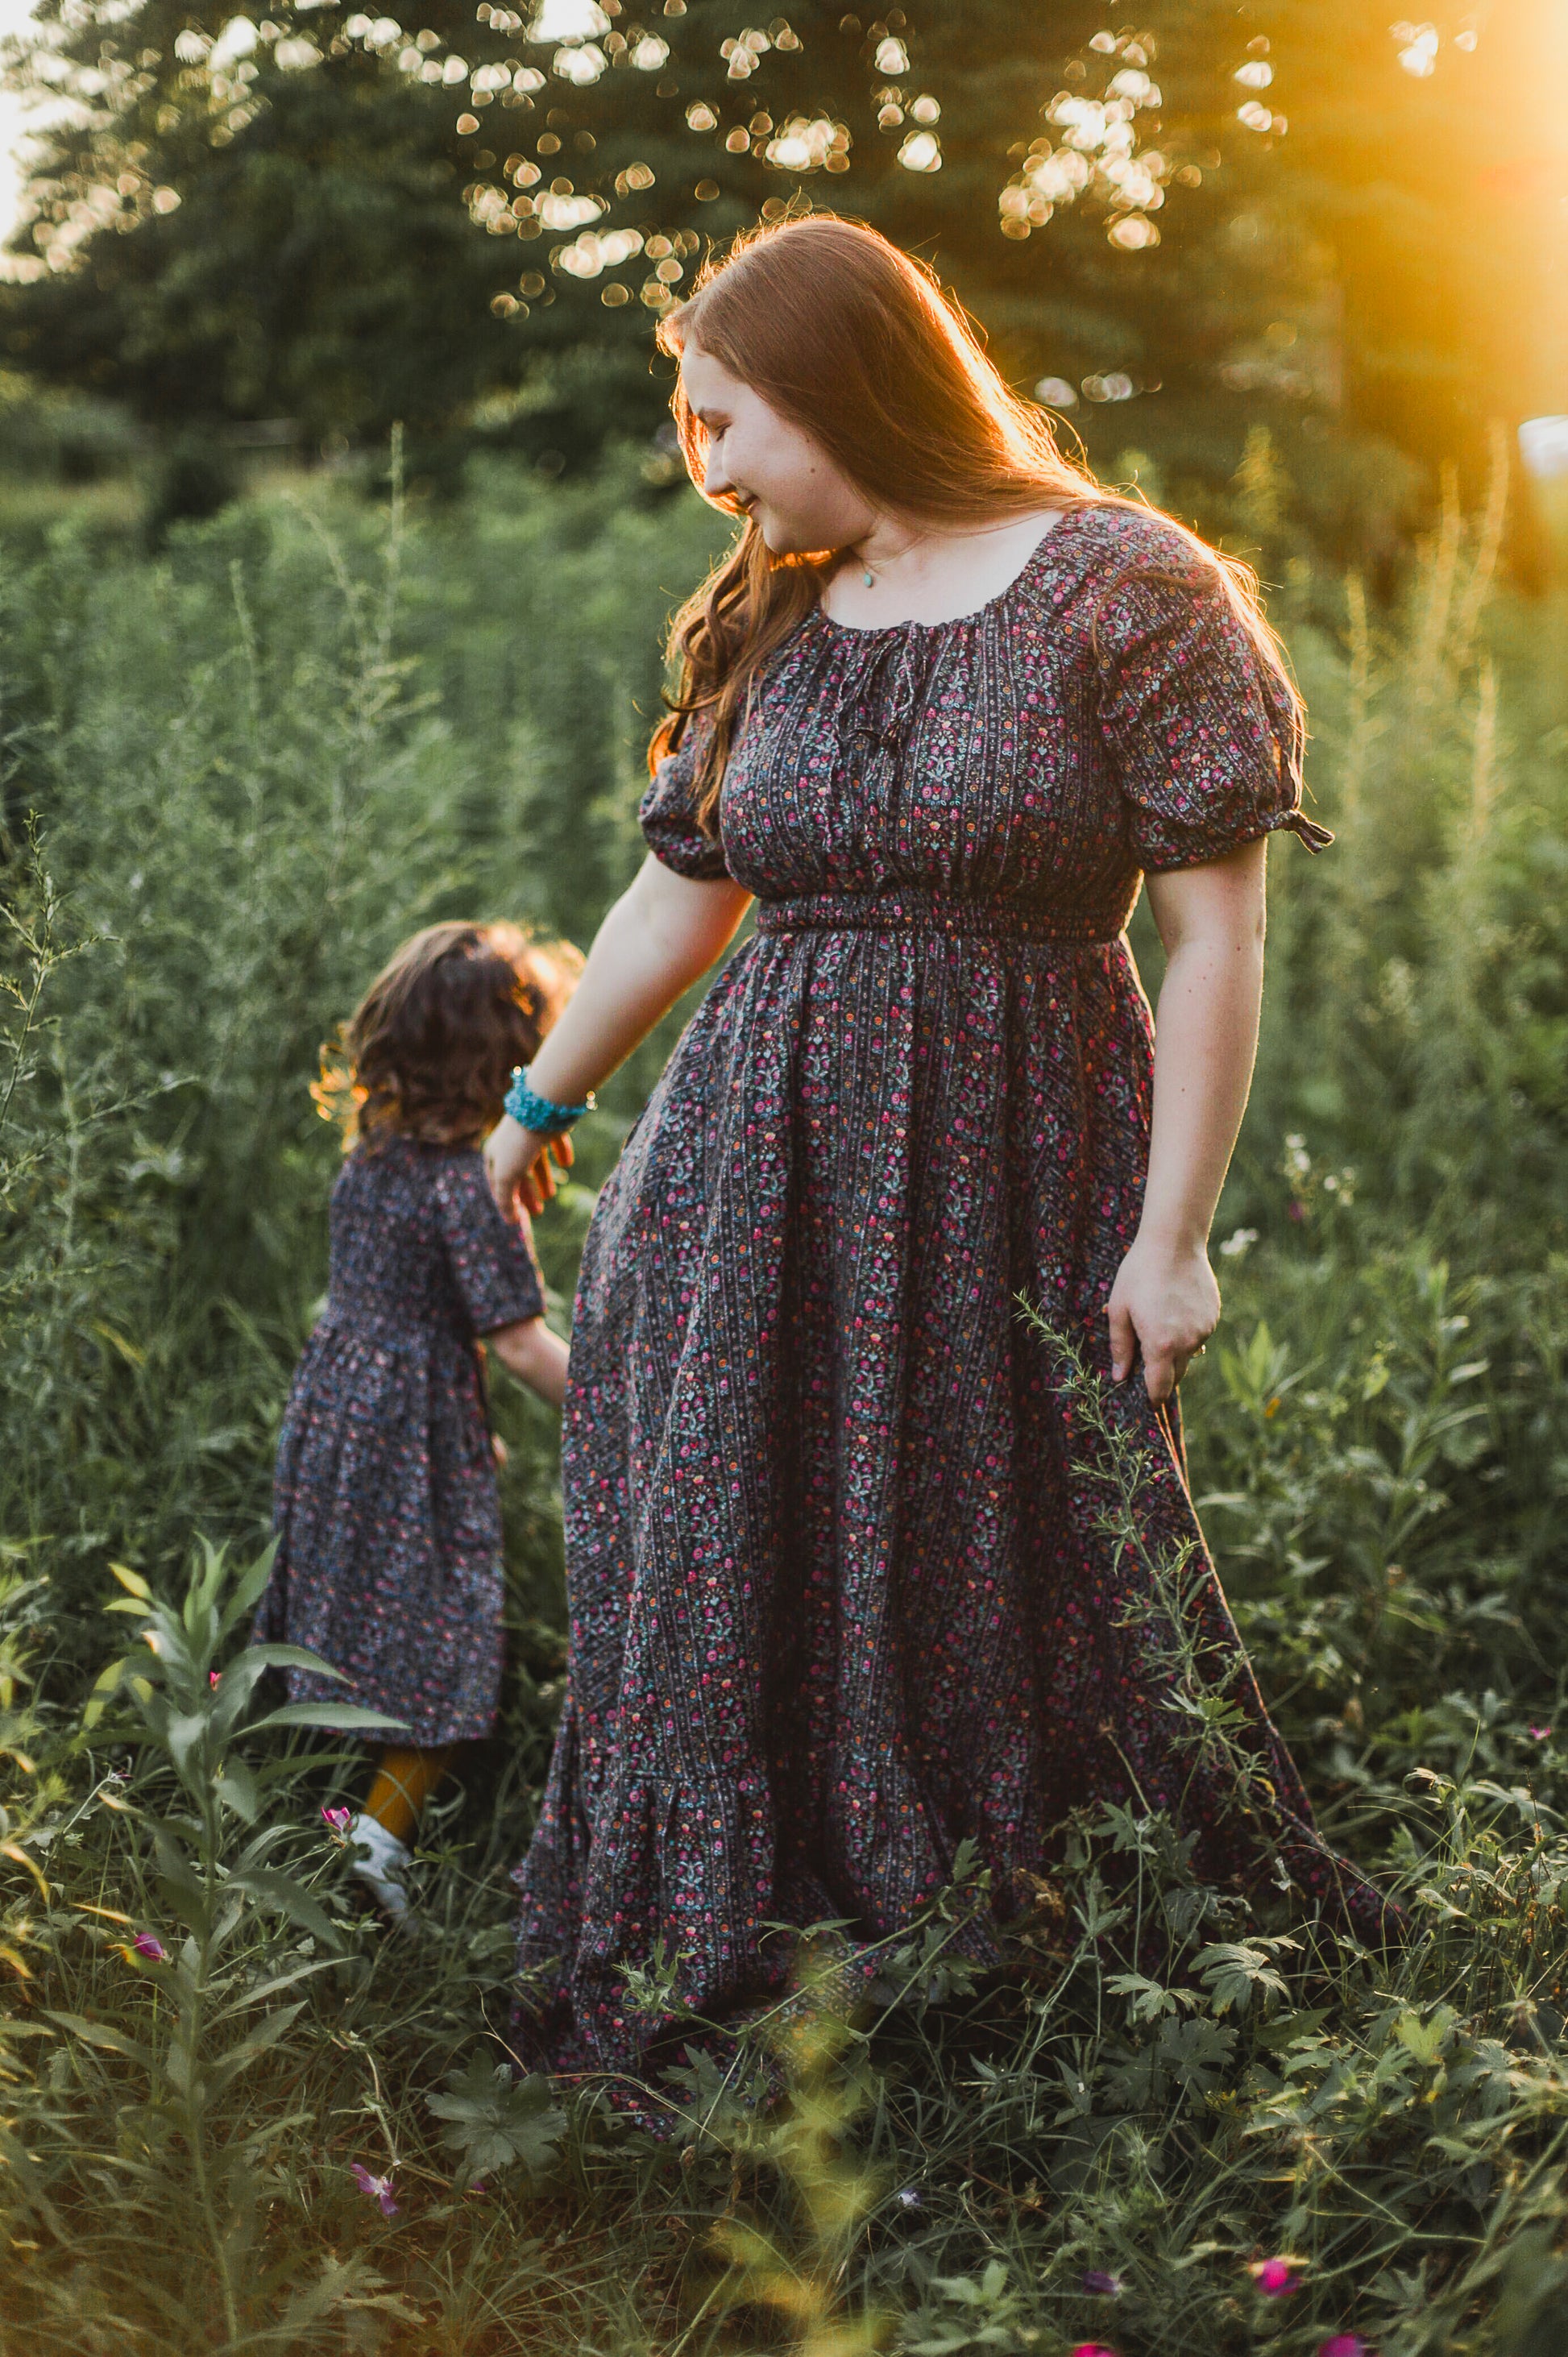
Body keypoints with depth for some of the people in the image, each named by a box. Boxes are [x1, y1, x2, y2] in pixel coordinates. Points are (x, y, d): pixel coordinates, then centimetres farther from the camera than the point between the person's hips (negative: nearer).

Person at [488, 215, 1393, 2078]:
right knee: (731, 1585, 7)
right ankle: (688, 2020, 22)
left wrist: (1174, 1232, -13)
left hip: (1011, 1175, -5)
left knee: (1039, 1588, 1)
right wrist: (540, 1104, 27)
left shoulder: (1124, 591, -7)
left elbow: (1216, 938, -10)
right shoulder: (764, 630, 10)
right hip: (760, 1171, 5)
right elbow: (672, 903, 20)